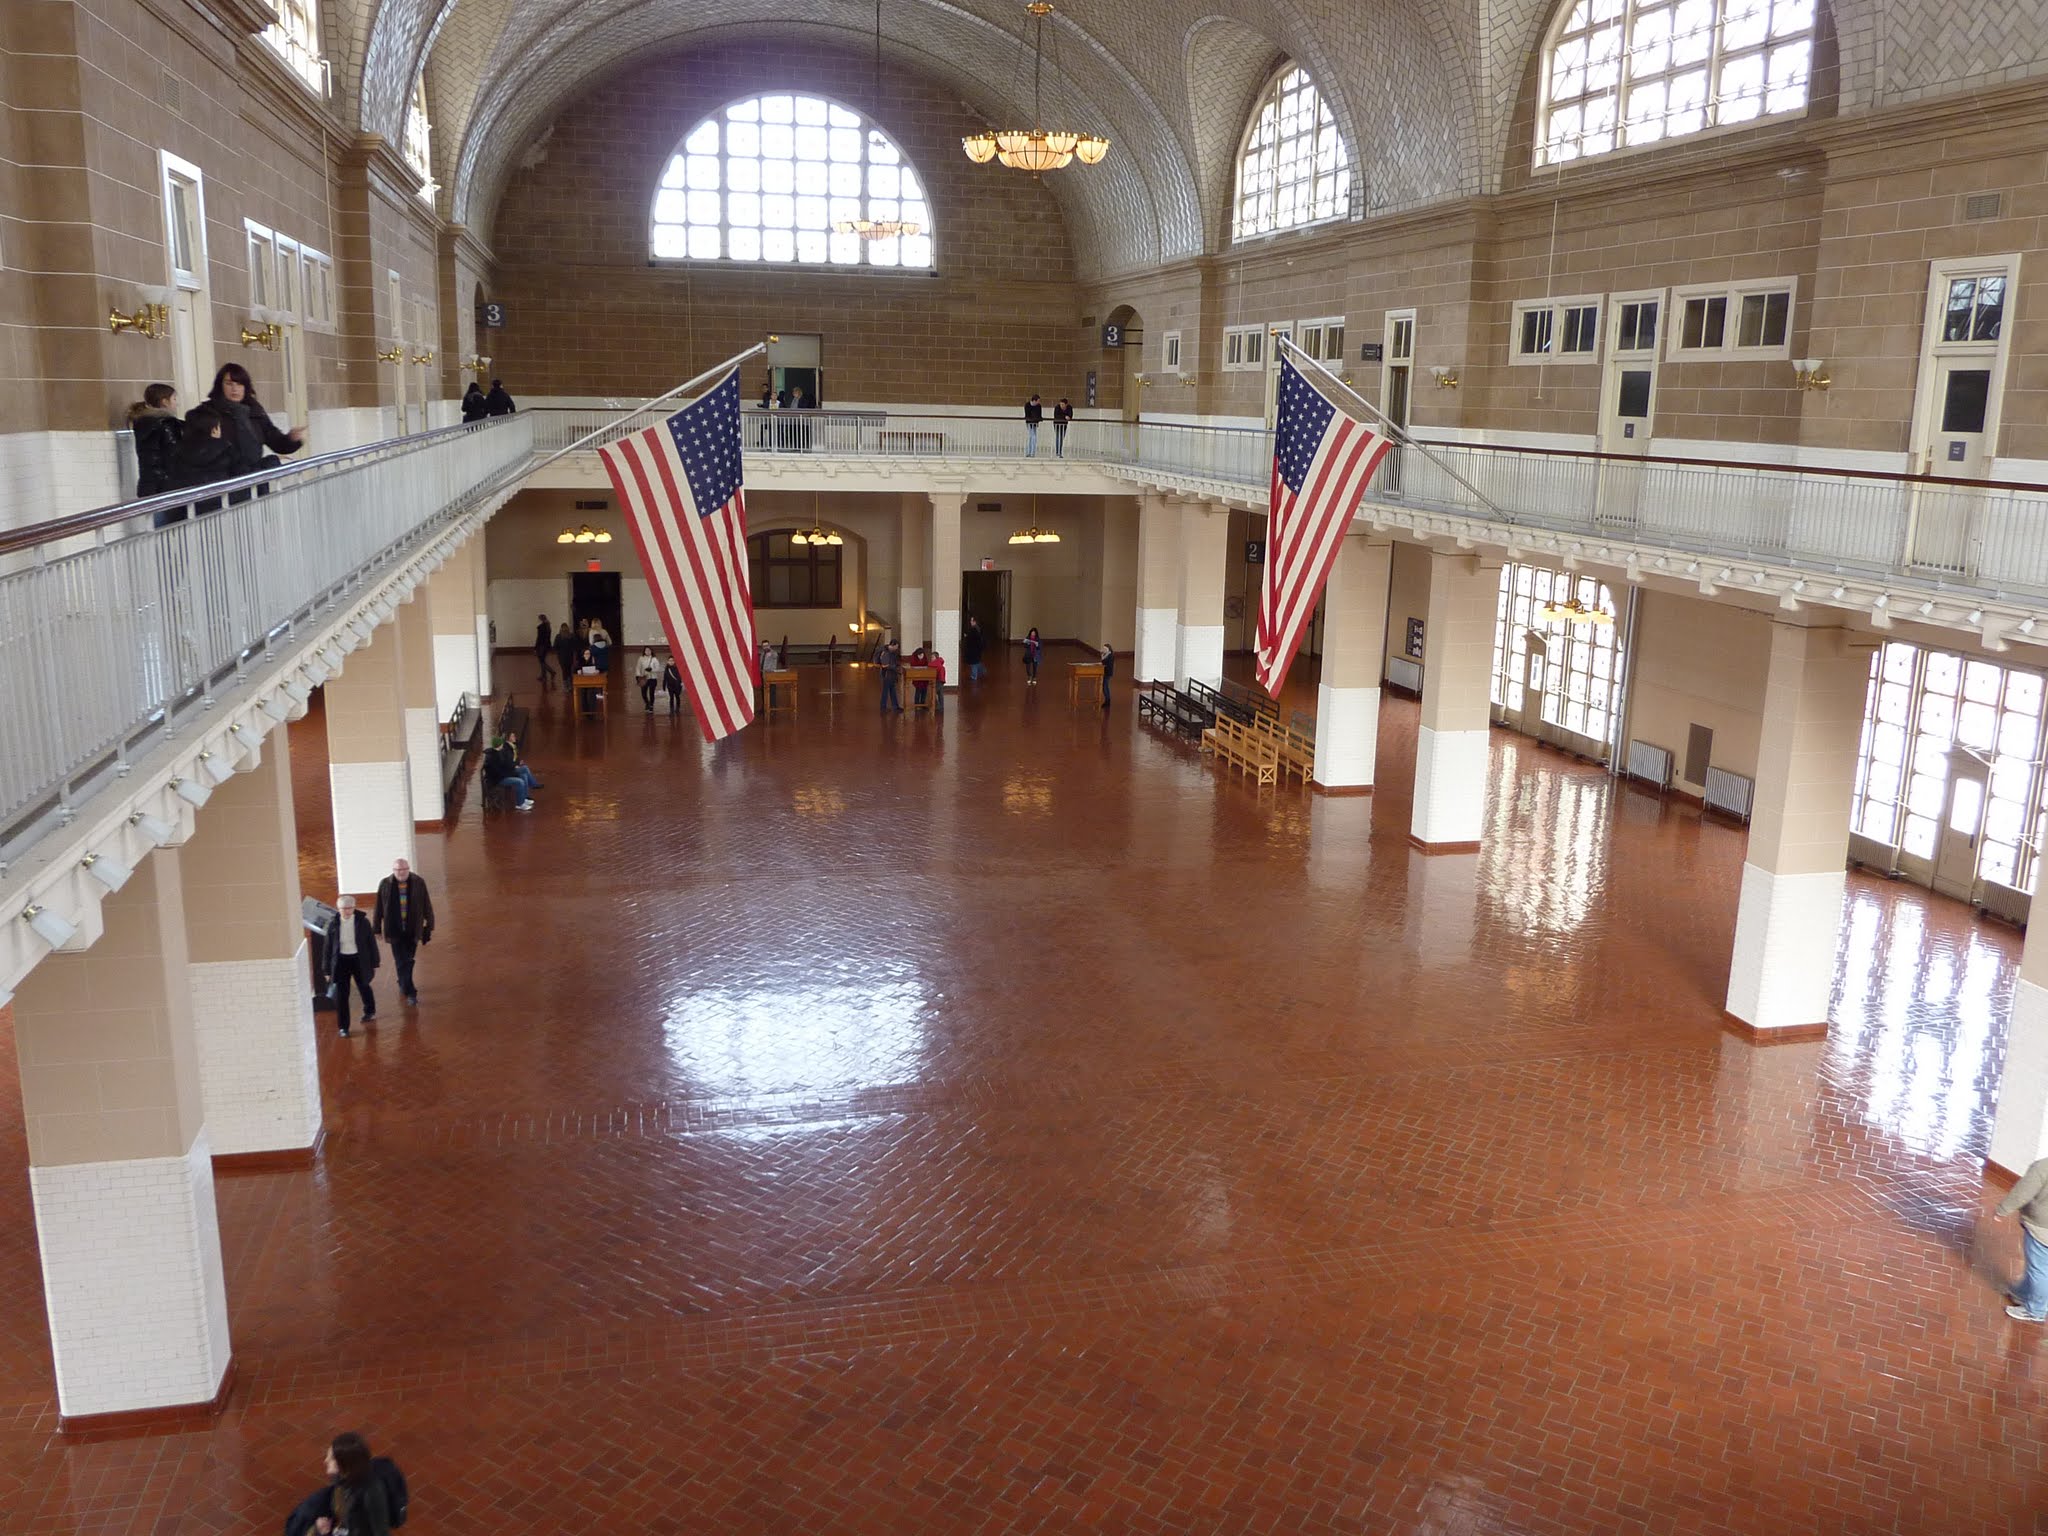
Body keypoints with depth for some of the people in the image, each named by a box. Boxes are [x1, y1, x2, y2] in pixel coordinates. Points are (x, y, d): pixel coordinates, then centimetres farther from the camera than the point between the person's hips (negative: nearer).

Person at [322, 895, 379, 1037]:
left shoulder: (363, 922, -11)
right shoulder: (333, 925, -8)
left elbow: (372, 943, -3)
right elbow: (328, 948, -1)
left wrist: (374, 964, 0)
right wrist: (328, 970, 1)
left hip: (359, 960, 0)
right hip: (340, 961, 0)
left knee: (363, 987, 22)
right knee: (341, 995, -3)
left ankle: (370, 1011, 51)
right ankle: (343, 1027, 7)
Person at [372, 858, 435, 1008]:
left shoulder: (418, 883, -7)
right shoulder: (385, 884, -9)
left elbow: (427, 906, -1)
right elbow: (378, 908, 0)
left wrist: (430, 927, 1)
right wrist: (376, 929, 4)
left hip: (412, 930, 2)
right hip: (395, 930, -2)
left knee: (408, 960, 14)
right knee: (401, 962, -4)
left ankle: (403, 984, 36)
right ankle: (410, 993, -1)